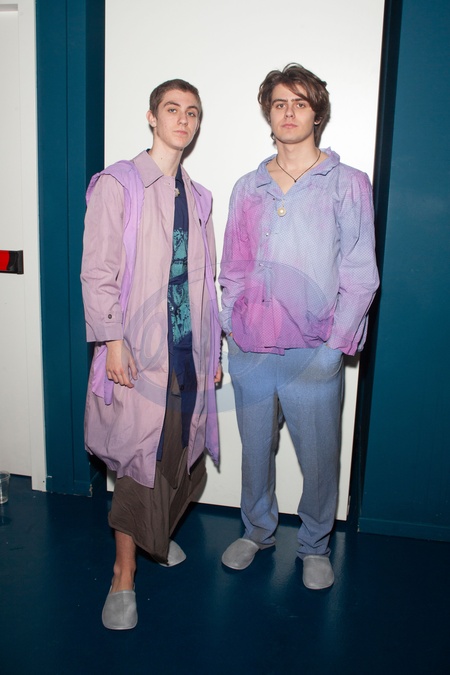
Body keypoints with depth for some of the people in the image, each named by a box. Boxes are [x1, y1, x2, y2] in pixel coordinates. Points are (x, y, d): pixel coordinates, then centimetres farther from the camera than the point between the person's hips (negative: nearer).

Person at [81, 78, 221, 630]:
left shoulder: (197, 197, 15)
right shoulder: (118, 184, -2)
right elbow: (98, 271, -8)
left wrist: (213, 347, 14)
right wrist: (112, 340, -16)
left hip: (188, 350, 6)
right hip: (139, 351, -5)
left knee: (184, 455, 12)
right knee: (141, 461, -1)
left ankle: (156, 537, 39)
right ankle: (124, 579, 17)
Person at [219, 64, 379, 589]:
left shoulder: (348, 184, 1)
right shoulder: (248, 188, 11)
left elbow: (360, 276, -2)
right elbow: (232, 269, 14)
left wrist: (335, 345, -9)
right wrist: (229, 326, 4)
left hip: (313, 353, -3)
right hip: (249, 351, 3)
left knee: (318, 457, 8)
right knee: (255, 449, 16)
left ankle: (315, 546, 33)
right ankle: (257, 531, 39)